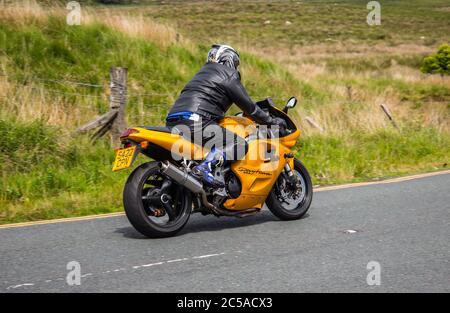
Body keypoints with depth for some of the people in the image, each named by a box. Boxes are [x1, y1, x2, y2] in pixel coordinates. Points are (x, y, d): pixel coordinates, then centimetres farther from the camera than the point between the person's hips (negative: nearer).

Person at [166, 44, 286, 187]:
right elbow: (247, 105, 4)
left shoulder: (204, 72, 33)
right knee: (240, 144, -13)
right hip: (195, 122, -9)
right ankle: (206, 167, -34)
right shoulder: (229, 74, 7)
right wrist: (271, 120, 13)